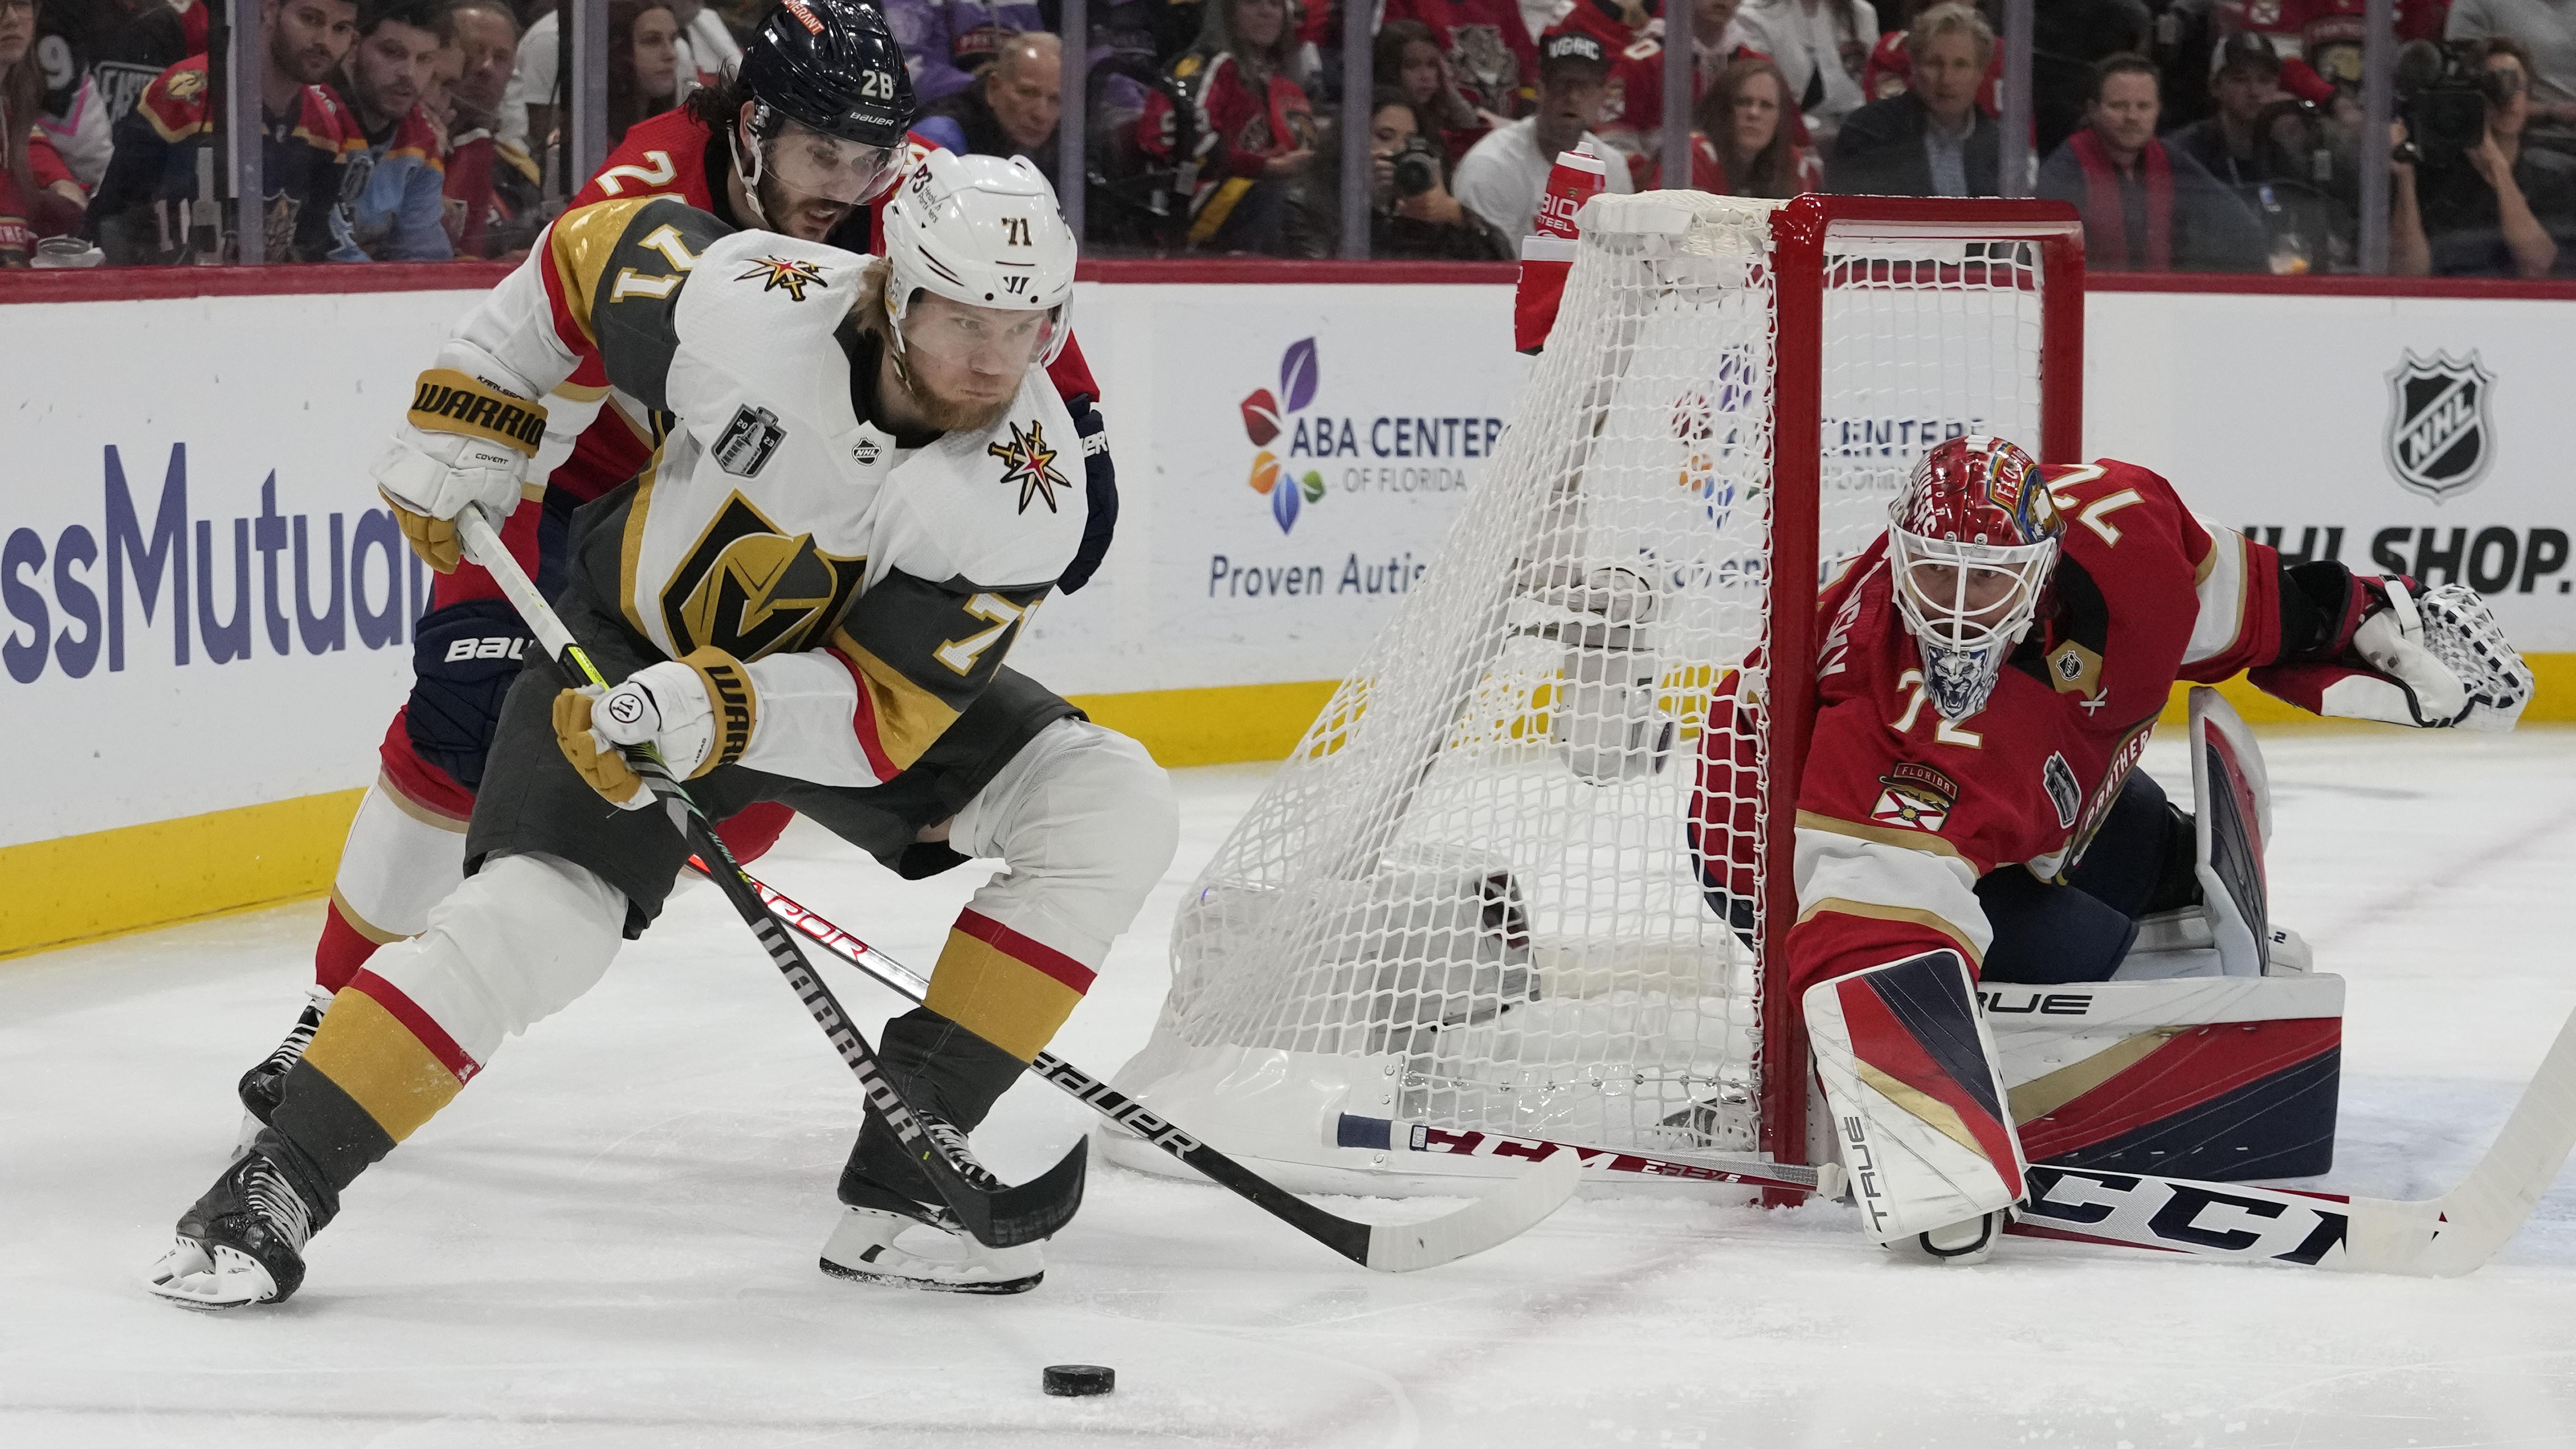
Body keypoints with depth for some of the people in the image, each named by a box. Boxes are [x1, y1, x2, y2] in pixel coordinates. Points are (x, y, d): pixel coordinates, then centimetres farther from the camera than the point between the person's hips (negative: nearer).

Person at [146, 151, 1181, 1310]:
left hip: (867, 665, 3)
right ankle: (274, 1188, -12)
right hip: (635, 641, -3)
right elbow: (585, 251, -9)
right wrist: (466, 421, -4)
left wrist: (717, 712, -45)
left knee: (1111, 810, -15)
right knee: (539, 915, -24)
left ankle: (901, 1175, -12)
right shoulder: (747, 303, -31)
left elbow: (882, 714, -29)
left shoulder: (1028, 490, -27)